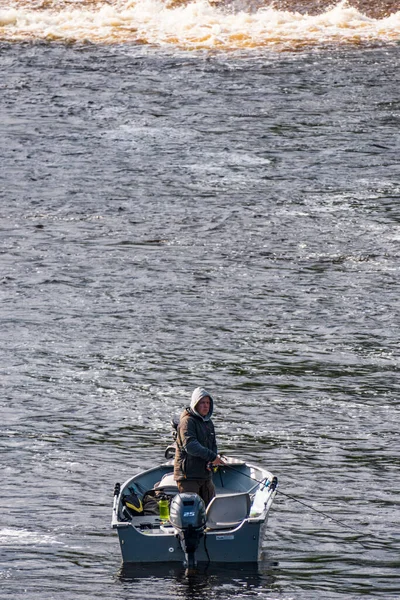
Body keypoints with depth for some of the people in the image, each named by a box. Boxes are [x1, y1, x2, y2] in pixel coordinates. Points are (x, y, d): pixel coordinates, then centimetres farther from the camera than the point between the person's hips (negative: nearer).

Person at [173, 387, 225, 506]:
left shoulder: (208, 423, 16)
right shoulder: (187, 421, -12)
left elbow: (213, 445, 16)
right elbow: (190, 446, -24)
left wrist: (212, 462, -6)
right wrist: (212, 457, -26)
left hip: (205, 474, 8)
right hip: (188, 474, -8)